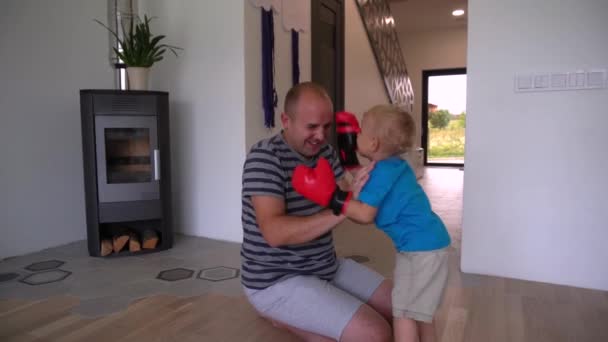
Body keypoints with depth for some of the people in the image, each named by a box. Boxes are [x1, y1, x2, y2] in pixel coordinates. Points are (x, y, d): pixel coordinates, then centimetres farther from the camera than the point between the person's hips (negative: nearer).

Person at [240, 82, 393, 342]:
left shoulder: (325, 152, 4)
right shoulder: (265, 157, -20)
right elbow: (275, 233, -31)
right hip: (278, 281, -8)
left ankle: (294, 316, 12)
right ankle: (287, 317, 1)